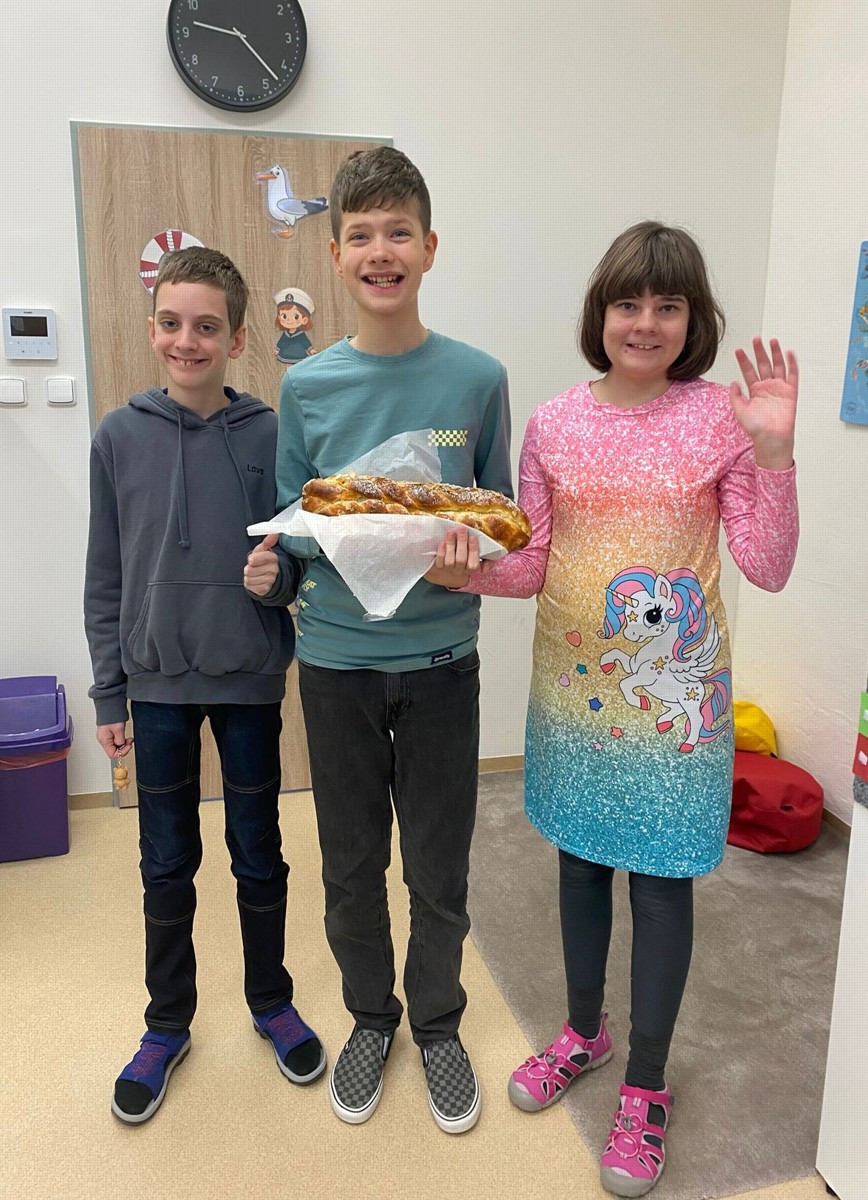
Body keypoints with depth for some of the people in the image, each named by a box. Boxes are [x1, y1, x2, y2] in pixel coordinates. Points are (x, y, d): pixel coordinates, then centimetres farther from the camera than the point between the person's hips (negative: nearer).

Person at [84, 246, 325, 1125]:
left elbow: (302, 557, 1)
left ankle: (271, 1003, 38)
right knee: (167, 865, 15)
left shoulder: (270, 436, -6)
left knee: (258, 856, 15)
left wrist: (278, 574, -22)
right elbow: (105, 579, 1)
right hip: (157, 685, 1)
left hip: (248, 681, -1)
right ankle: (168, 1025, 36)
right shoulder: (119, 437, -2)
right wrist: (108, 694, 1)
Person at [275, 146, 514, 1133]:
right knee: (352, 864, 16)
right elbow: (289, 526, 2)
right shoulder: (307, 387, -1)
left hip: (439, 658, -1)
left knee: (439, 868, 13)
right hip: (336, 657, 1)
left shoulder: (477, 378, -3)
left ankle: (438, 1021, 39)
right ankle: (371, 1015, 41)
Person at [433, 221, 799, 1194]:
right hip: (574, 684, 3)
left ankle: (645, 1085, 32)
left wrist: (774, 450, -19)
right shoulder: (555, 424, -1)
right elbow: (535, 564, 3)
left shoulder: (719, 418, -6)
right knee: (580, 861, 19)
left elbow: (768, 568, -9)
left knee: (660, 882, 9)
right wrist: (470, 572, -17)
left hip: (674, 692, -2)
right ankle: (583, 1031, 45)